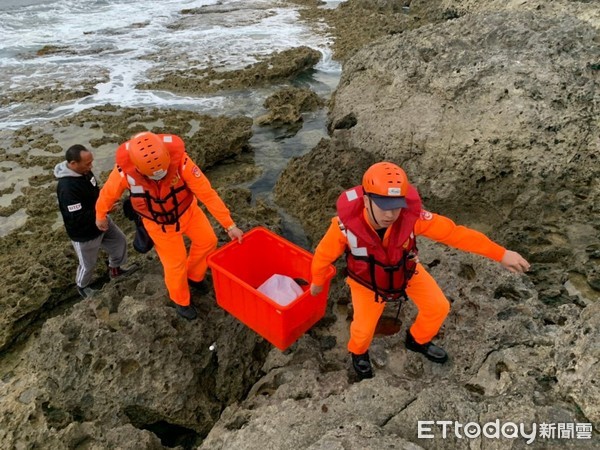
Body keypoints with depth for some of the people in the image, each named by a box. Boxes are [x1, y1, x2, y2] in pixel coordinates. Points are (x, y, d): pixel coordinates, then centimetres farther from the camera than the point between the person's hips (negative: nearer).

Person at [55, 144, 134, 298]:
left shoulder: (84, 171, -9)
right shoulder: (67, 188, -36)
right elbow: (77, 218, -34)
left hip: (100, 220, 8)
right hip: (84, 234, -8)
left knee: (120, 241, 21)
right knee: (88, 264, 16)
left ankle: (115, 269, 48)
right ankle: (82, 286, 47)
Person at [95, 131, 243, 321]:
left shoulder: (179, 160, -36)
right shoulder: (124, 170, -34)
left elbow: (207, 192, -30)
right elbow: (108, 193, -11)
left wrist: (229, 225, -26)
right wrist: (100, 216, 8)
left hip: (187, 210, 2)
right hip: (159, 223, -1)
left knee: (207, 241, 12)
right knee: (175, 264, 8)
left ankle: (194, 276, 43)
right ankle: (181, 301, 38)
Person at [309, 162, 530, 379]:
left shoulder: (411, 216, -38)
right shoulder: (345, 224, -40)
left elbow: (455, 232, -28)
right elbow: (324, 254, -21)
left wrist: (501, 254, -25)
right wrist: (317, 282, -2)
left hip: (406, 269, 3)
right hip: (367, 280, -2)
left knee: (439, 308, 9)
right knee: (363, 327, 1)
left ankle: (417, 341, 43)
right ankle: (358, 352, 41)